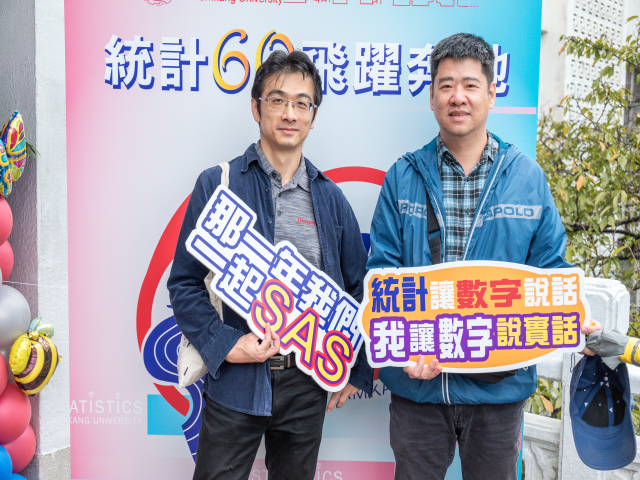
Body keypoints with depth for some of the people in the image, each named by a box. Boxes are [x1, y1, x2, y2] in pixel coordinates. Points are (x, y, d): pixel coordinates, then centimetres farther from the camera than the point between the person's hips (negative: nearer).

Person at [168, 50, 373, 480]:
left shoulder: (330, 197, 5)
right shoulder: (218, 185, -3)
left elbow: (359, 287, 11)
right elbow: (185, 283, -3)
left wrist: (358, 369, 6)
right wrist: (225, 345, -15)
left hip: (308, 384, 3)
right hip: (234, 380, -3)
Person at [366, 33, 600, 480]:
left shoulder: (529, 177, 0)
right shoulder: (403, 178, -2)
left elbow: (550, 269, 4)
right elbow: (382, 271, -4)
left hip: (501, 382, 1)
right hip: (417, 379, 0)